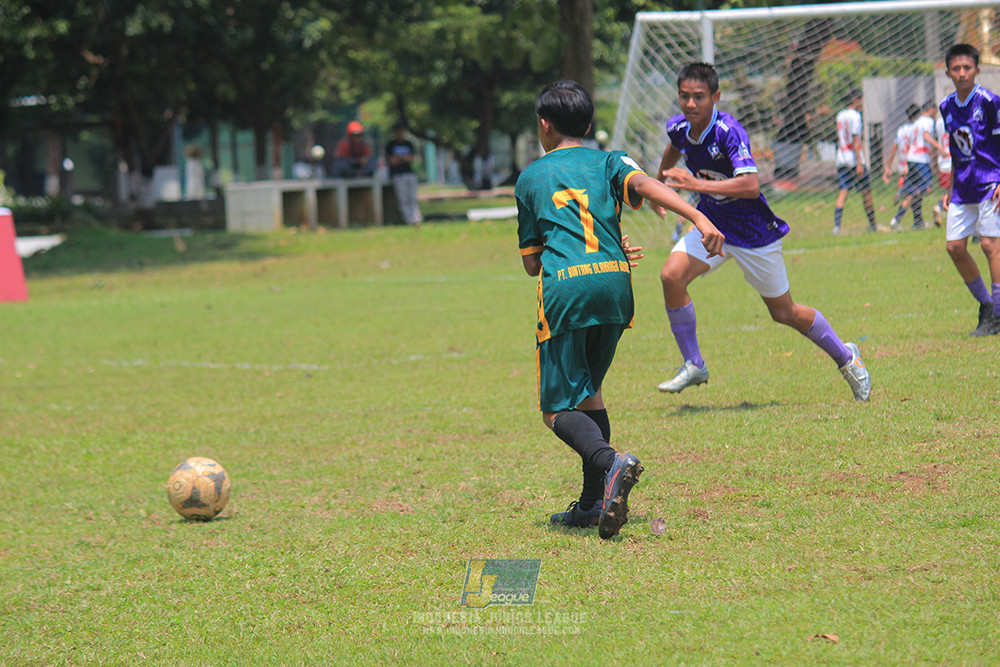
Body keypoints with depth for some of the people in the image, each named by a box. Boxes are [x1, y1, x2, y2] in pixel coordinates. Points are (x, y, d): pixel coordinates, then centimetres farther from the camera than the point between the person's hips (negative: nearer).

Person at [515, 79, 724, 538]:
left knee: (558, 410, 0)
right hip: (615, 284, 3)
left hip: (564, 289, -3)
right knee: (587, 392, 22)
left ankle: (610, 463, -30)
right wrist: (699, 218, -20)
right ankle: (594, 503, 16)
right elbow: (644, 185, -6)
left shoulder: (531, 178, 19)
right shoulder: (609, 161, 18)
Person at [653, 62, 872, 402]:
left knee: (784, 313, 8)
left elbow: (751, 185, -40)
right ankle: (693, 366, -5)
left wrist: (697, 184, -44)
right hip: (711, 222, 5)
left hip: (753, 232, -5)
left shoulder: (728, 131, -29)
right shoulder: (679, 128, -8)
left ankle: (846, 357, 33)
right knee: (672, 275, -19)